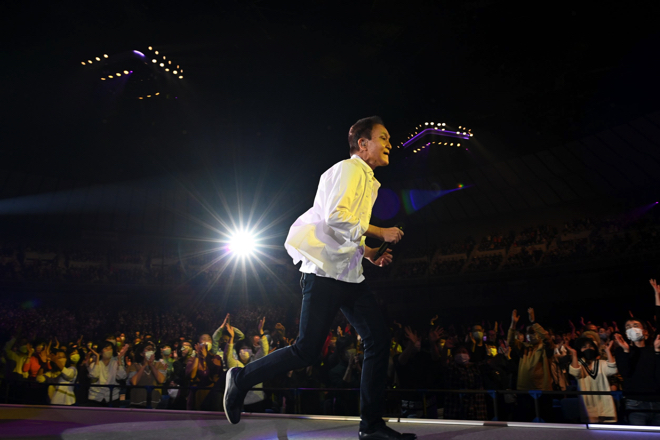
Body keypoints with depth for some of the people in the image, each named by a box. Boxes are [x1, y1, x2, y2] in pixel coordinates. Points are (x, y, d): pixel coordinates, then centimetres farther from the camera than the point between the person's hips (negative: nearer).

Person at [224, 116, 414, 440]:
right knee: (307, 351, -7)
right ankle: (242, 378, 14)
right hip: (326, 271, -10)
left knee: (379, 340, 3)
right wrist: (380, 233, -13)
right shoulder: (349, 170, -7)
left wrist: (369, 253, 12)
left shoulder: (366, 180, 23)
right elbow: (335, 218, -22)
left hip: (349, 275, 10)